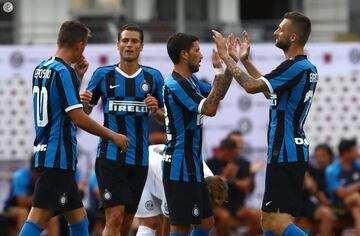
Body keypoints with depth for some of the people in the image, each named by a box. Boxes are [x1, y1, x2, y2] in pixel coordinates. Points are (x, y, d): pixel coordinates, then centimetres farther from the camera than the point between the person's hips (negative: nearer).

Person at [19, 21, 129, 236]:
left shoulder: (41, 69, 13)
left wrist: (78, 76, 18)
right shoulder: (63, 72, -14)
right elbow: (79, 118, -17)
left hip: (45, 152, 10)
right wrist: (113, 136, -6)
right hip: (58, 157, -10)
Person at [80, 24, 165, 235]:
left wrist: (156, 110, -10)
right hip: (110, 154, -3)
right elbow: (85, 112, 9)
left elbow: (166, 117, 12)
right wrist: (83, 102, -12)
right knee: (115, 217, -14)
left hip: (139, 159, 3)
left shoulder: (153, 77, 6)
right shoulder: (103, 74, 2)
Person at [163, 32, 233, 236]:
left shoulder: (190, 80, 12)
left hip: (193, 166, 10)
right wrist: (219, 70, -20)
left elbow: (216, 95, 24)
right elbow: (209, 109, -25)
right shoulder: (176, 84, -18)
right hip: (181, 168, -10)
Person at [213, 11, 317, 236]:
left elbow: (252, 86, -20)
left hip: (285, 155, -10)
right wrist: (244, 60, 31)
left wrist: (227, 57, -8)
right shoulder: (307, 67, 15)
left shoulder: (295, 67, -17)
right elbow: (269, 89, 29)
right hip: (292, 152, 10)